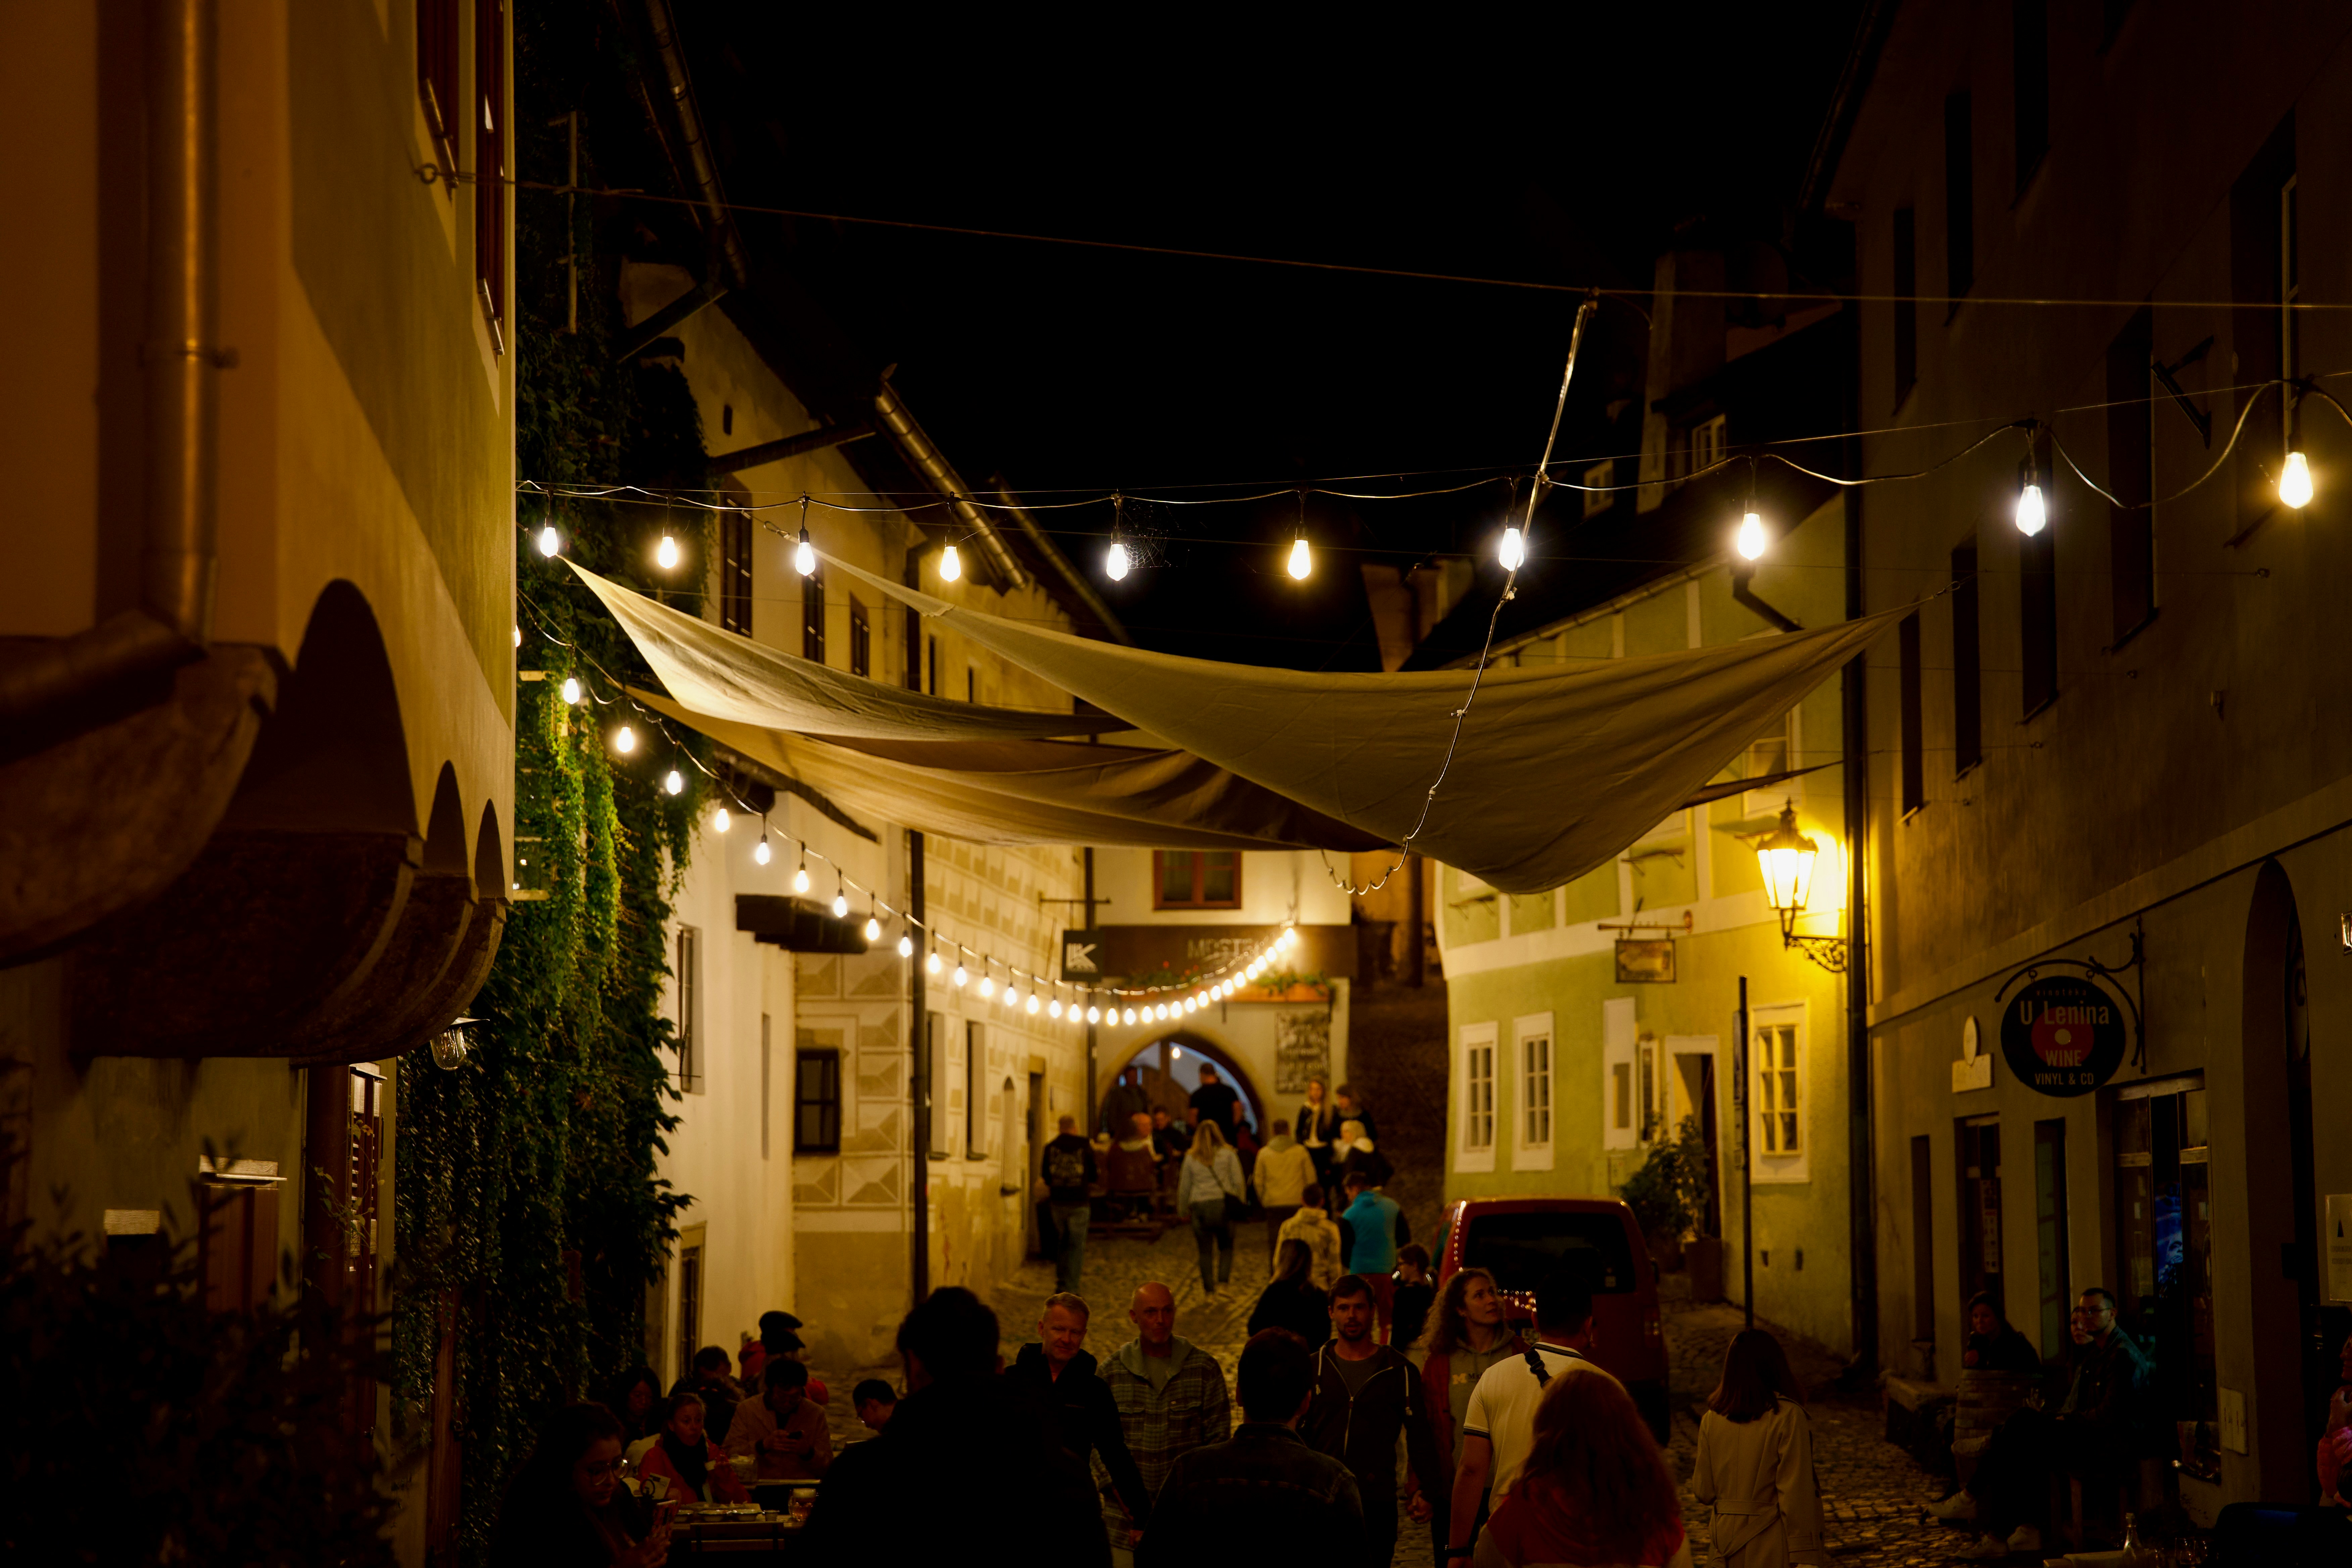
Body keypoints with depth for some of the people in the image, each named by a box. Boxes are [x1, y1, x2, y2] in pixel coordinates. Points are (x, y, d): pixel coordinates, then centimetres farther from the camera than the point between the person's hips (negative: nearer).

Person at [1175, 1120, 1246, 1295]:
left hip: (1200, 1207, 1)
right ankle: (1223, 1280, -8)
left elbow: (1184, 1187, 10)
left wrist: (1182, 1209, 21)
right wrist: (1238, 1202, 10)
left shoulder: (1191, 1158, 6)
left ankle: (1209, 1288, 6)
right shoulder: (1228, 1154, 3)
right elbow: (1238, 1181, -1)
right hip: (1223, 1204, -1)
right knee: (1226, 1247, 10)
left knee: (1205, 1251, 7)